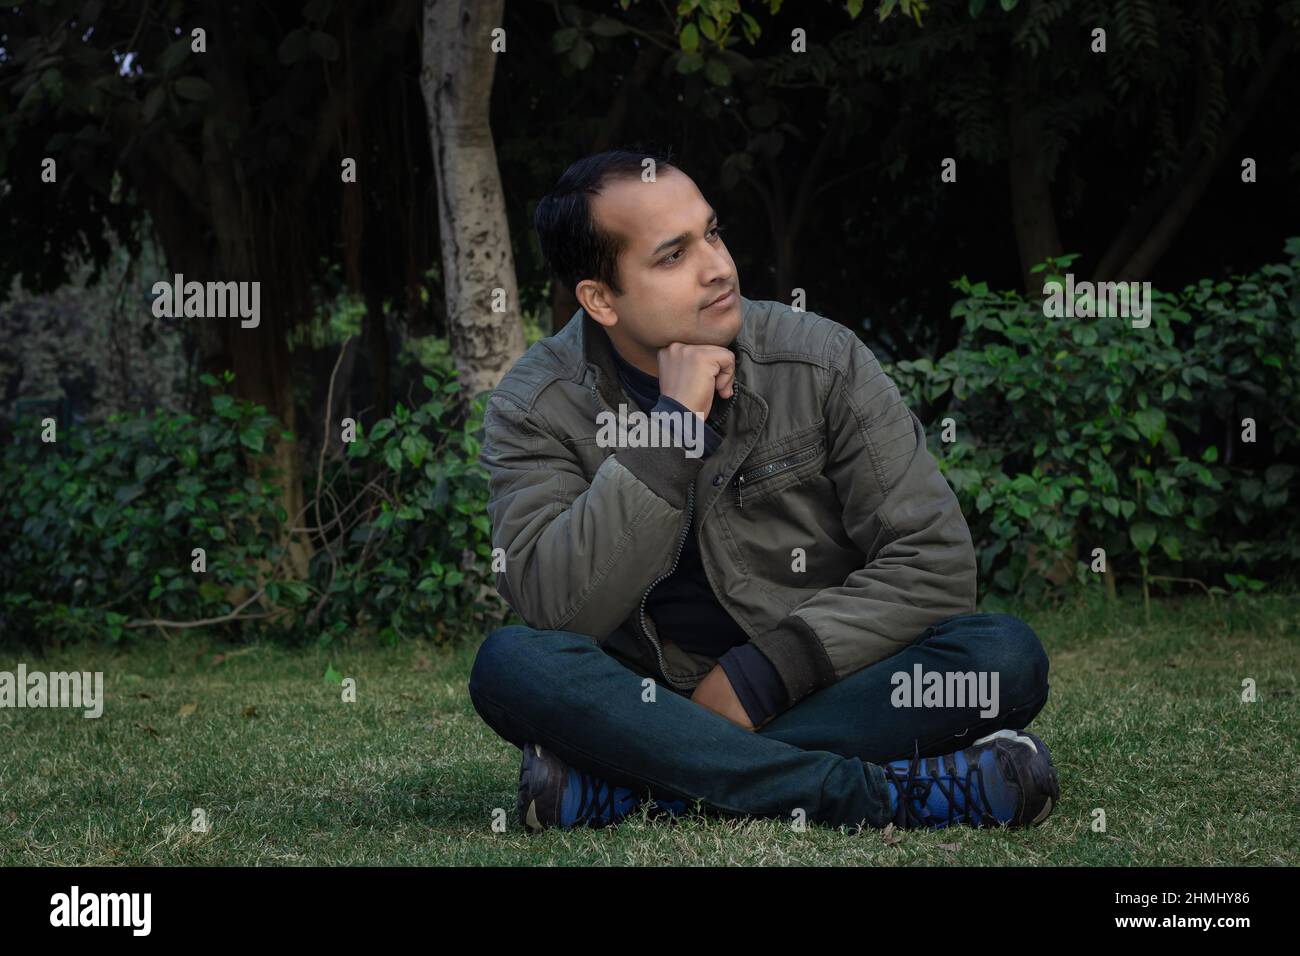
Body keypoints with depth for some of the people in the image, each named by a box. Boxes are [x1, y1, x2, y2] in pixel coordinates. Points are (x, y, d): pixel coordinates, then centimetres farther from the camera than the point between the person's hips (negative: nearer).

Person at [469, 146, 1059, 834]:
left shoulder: (823, 360, -3)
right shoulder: (536, 409, -5)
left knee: (1005, 657, -26)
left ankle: (613, 789, -29)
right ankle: (886, 795, -33)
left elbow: (934, 562, -6)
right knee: (510, 663, -31)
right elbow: (557, 612, -19)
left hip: (810, 695, 1)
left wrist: (757, 677, -15)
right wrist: (673, 423, -23)